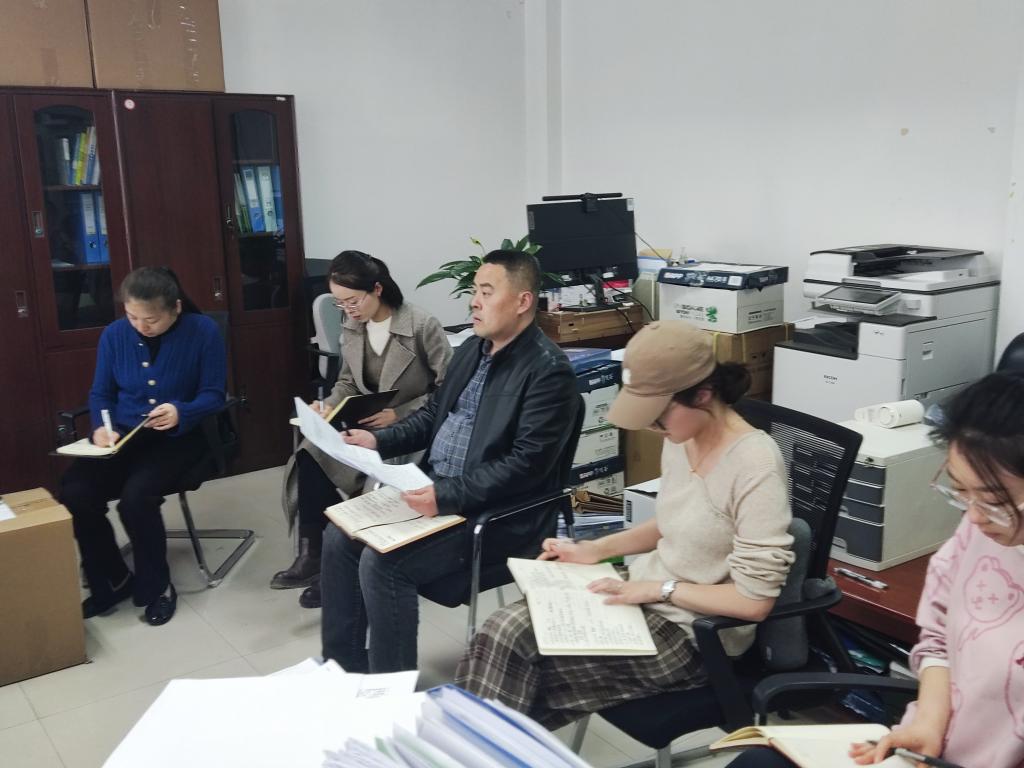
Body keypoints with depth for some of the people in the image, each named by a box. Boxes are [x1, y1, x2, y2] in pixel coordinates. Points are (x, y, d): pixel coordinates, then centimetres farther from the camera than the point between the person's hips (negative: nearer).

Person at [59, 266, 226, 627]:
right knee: (74, 493, -21)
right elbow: (100, 393, 9)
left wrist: (181, 413, -28)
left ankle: (156, 586, -4)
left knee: (136, 496, -31)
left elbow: (214, 395, -8)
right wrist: (100, 426, -12)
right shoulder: (114, 334, 2)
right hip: (122, 435, 4)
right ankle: (111, 582, 4)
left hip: (177, 437, -4)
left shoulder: (203, 331, -9)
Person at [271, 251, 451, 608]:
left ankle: (321, 556, -5)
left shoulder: (422, 326, -16)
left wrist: (399, 414, -23)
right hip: (367, 423, 6)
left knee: (320, 459, -23)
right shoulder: (351, 326, 3)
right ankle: (315, 554, -11)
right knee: (310, 456, -23)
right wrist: (328, 405, -7)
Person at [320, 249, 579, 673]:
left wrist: (448, 496, -29)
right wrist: (379, 440, 3)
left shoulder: (548, 370, -17)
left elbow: (526, 464, -23)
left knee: (381, 563, -22)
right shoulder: (471, 349, 11)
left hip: (497, 513, -9)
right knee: (339, 539, 1)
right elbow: (432, 414, 20)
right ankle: (344, 666, 15)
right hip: (433, 489, 9)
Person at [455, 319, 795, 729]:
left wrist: (661, 588, -20)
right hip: (646, 597, 8)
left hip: (693, 632, -7)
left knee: (517, 651, -14)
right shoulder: (681, 438, 0)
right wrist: (596, 549, 7)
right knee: (504, 629, -12)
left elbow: (755, 600, -24)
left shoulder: (756, 465, -25)